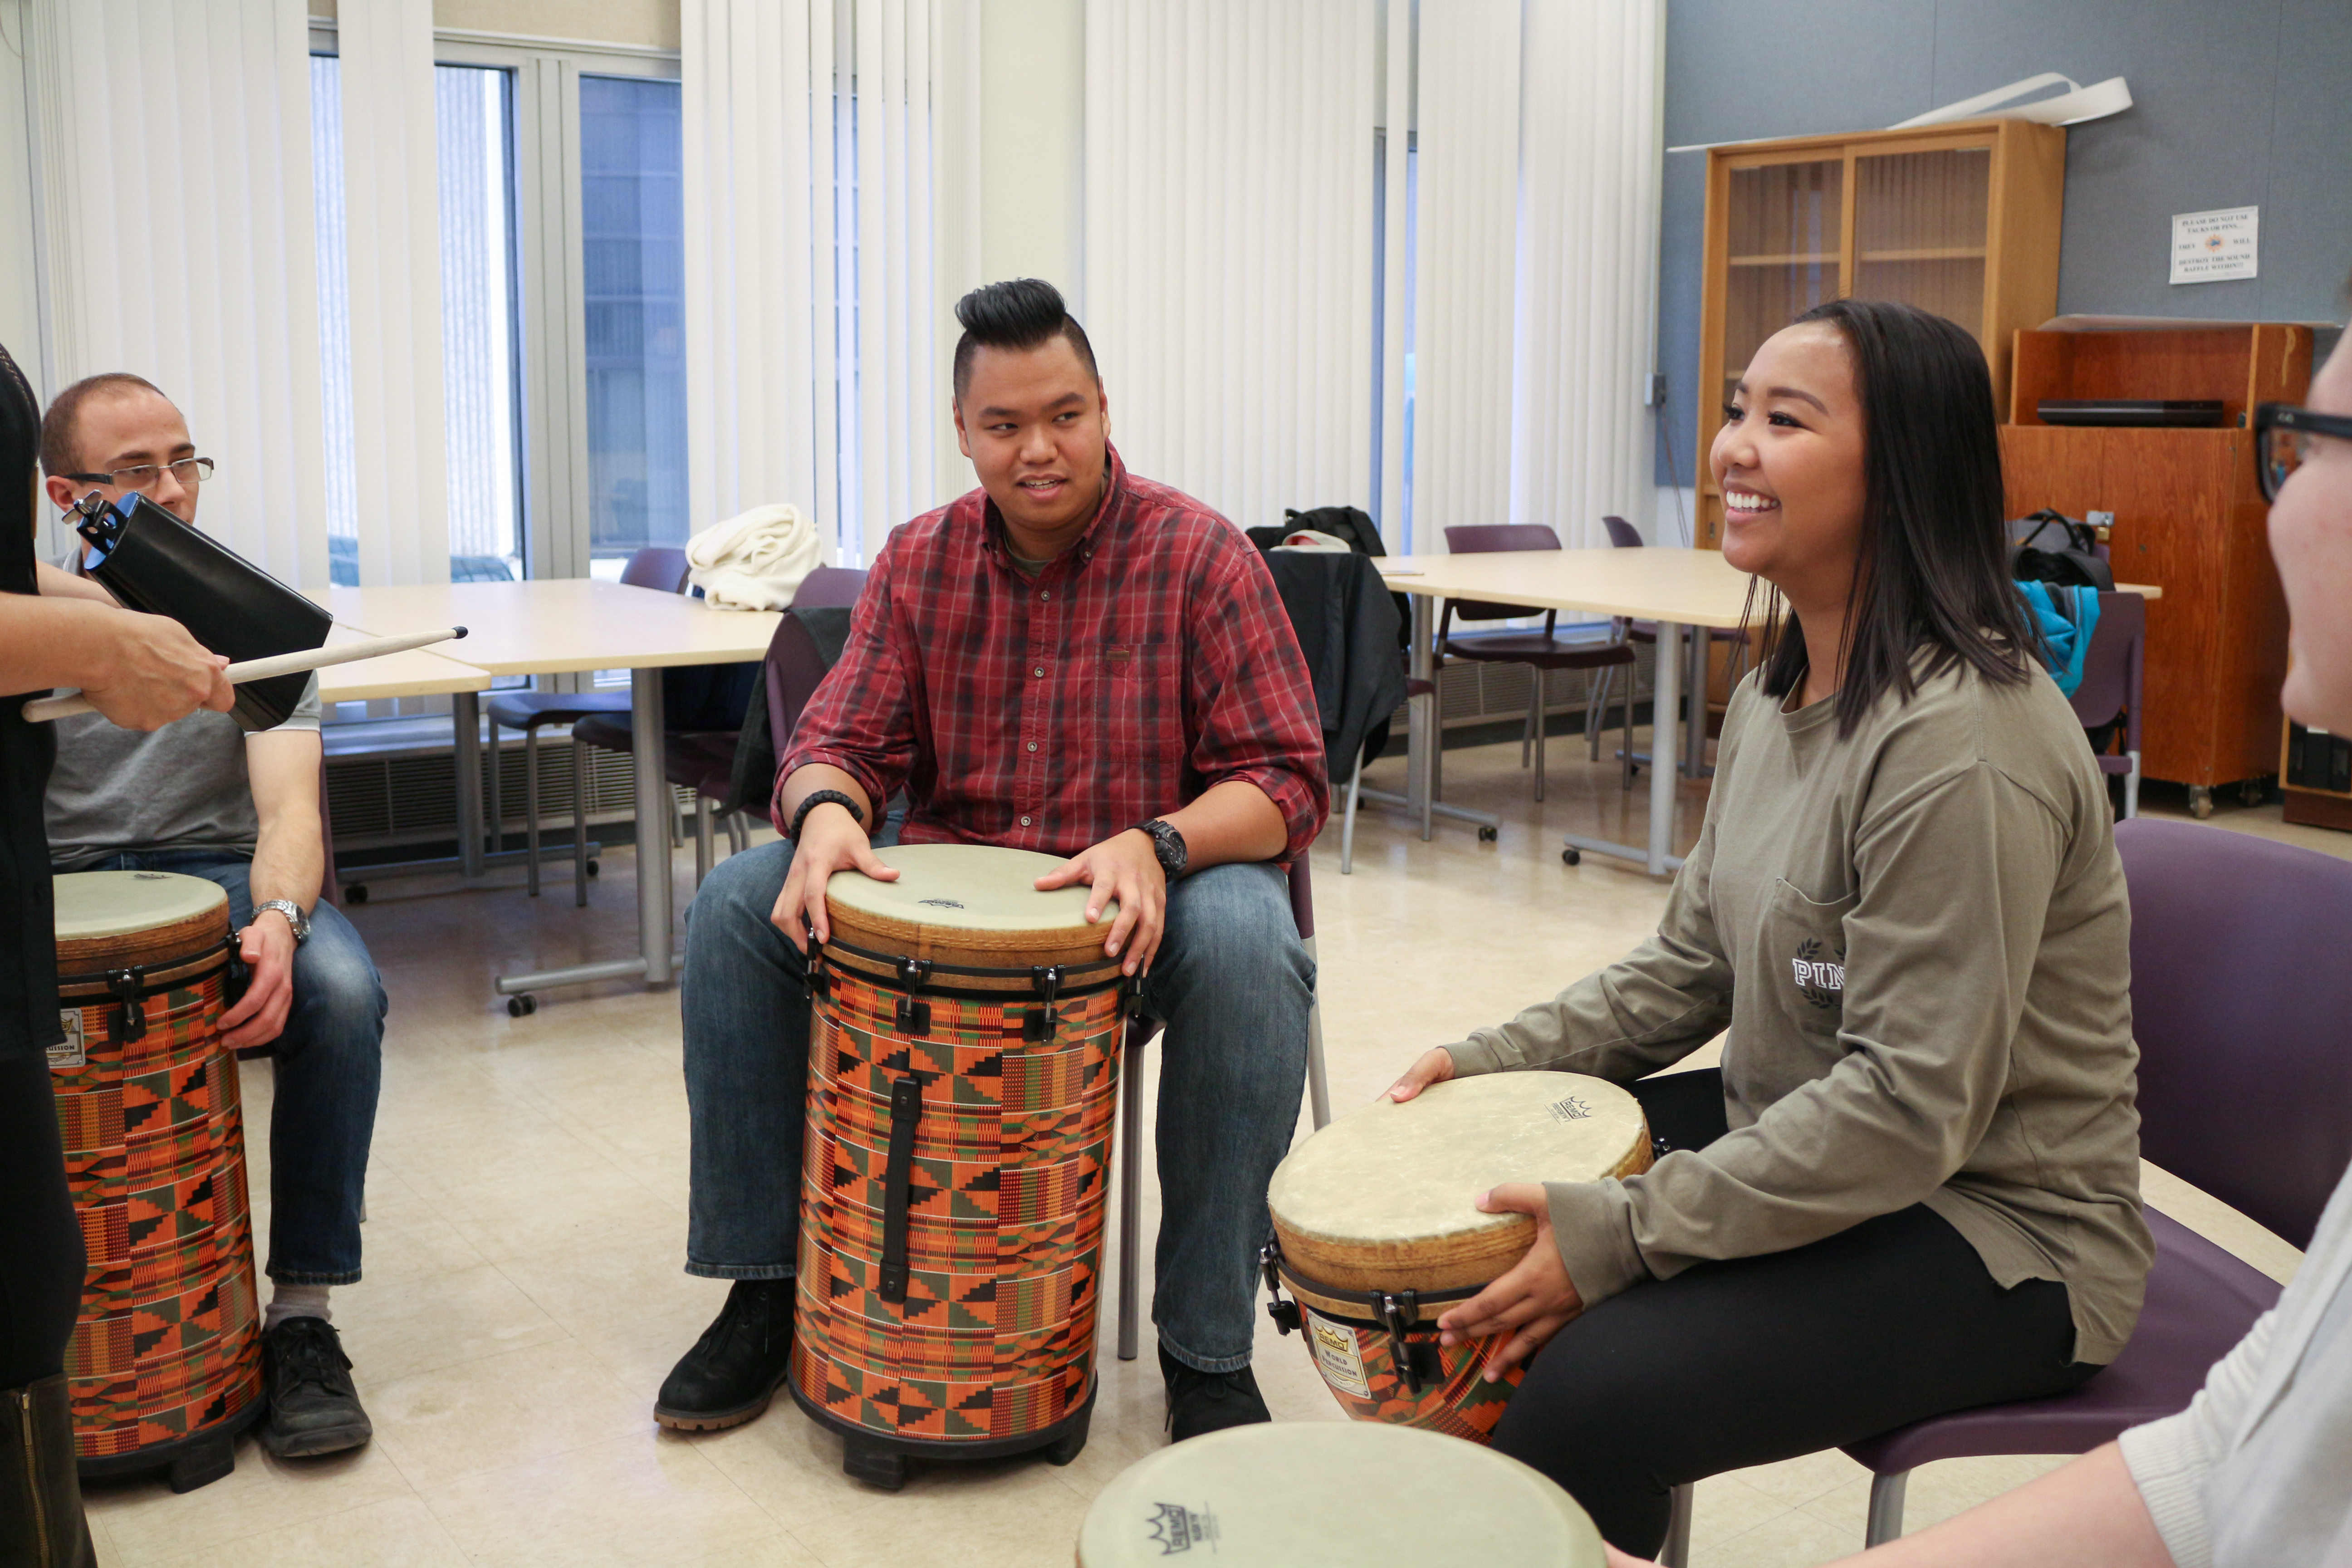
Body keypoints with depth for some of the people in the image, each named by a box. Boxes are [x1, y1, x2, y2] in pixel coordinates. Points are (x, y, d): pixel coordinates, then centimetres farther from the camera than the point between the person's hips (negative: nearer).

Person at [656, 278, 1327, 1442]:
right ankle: (766, 1282, -3)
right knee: (737, 906, -16)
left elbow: (1283, 784, -13)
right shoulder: (919, 561, 3)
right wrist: (826, 812, -24)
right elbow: (840, 741, 2)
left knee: (1247, 951, -37)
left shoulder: (1199, 556, -10)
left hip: (1140, 896, -3)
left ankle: (1208, 1351, -21)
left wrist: (1158, 843, -33)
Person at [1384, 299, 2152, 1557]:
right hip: (1798, 1138, 9)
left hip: (1995, 1225, -9)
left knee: (1590, 1395, -26)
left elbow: (1913, 1107, -28)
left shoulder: (1962, 746, -26)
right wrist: (1498, 1061, 1)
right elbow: (1694, 963, 12)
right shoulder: (1776, 697, 5)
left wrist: (1622, 1236, -26)